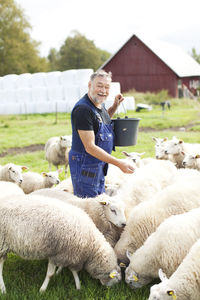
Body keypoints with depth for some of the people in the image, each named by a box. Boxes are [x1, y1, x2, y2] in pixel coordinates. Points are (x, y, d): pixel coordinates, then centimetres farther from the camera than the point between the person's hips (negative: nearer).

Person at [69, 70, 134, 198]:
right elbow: (90, 147, -26)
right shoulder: (83, 109, -23)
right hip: (85, 168, -9)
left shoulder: (100, 104, 6)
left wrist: (115, 105, 12)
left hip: (100, 167, 9)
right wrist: (118, 163, -25)